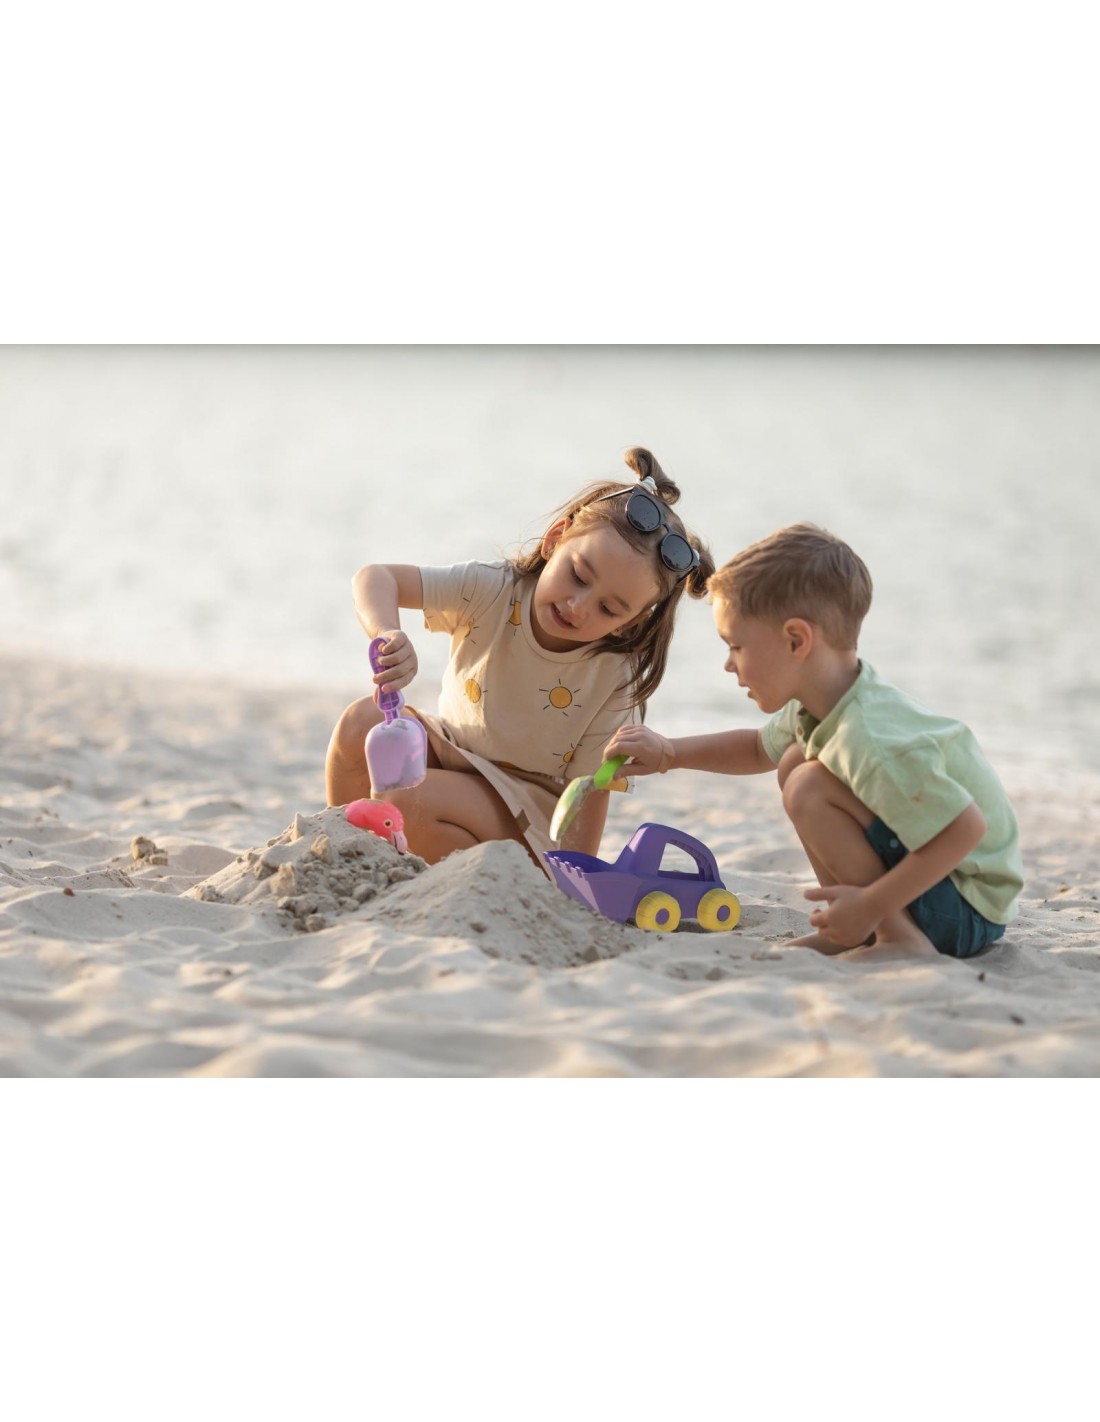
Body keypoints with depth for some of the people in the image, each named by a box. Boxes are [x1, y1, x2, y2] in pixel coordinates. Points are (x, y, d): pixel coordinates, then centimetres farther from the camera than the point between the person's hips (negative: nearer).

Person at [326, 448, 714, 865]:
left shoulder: (615, 681, -23)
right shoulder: (493, 592, -18)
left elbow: (587, 796, -18)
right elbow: (376, 577, -21)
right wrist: (388, 634, -43)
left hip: (527, 808, -4)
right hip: (452, 751, 4)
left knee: (406, 801, -31)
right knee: (364, 721, -24)